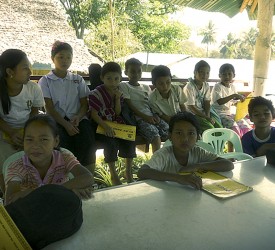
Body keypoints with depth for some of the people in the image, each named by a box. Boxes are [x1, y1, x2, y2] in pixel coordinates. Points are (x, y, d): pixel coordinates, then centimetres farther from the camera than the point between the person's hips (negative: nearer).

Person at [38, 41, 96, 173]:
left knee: (87, 142, -29)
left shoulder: (78, 80, 16)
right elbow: (49, 108, -2)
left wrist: (78, 117, -14)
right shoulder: (45, 81, 8)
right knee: (63, 143, -35)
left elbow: (84, 104, 10)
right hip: (56, 120, -2)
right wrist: (66, 124, -17)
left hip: (77, 119, 2)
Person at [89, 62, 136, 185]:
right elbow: (94, 114, -18)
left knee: (130, 140, -12)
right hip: (101, 126, -5)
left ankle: (128, 171, 8)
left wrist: (118, 98, -12)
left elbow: (118, 113, 2)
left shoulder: (118, 92, 7)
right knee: (111, 143, -30)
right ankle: (113, 174, -9)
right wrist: (106, 126, -30)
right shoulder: (96, 93, -11)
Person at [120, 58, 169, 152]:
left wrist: (155, 115, -3)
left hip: (152, 117, 6)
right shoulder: (124, 86, 6)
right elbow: (130, 106, -4)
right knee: (155, 135, -30)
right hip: (139, 119, -5)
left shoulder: (146, 87, 24)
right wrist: (145, 117, -13)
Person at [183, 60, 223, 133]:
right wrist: (206, 118, -21)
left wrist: (208, 116, -15)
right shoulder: (189, 87, -20)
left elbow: (207, 102, 3)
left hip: (203, 111, 7)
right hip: (192, 113, -7)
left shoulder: (206, 86, 1)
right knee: (210, 128, -23)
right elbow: (191, 107, -20)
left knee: (219, 127, -7)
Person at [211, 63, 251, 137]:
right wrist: (234, 95, -33)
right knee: (233, 126, -25)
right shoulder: (217, 87, -13)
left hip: (229, 113, 7)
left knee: (244, 125, -4)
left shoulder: (232, 87, 9)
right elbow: (219, 101, -28)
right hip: (219, 113, -7)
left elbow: (235, 102, 17)